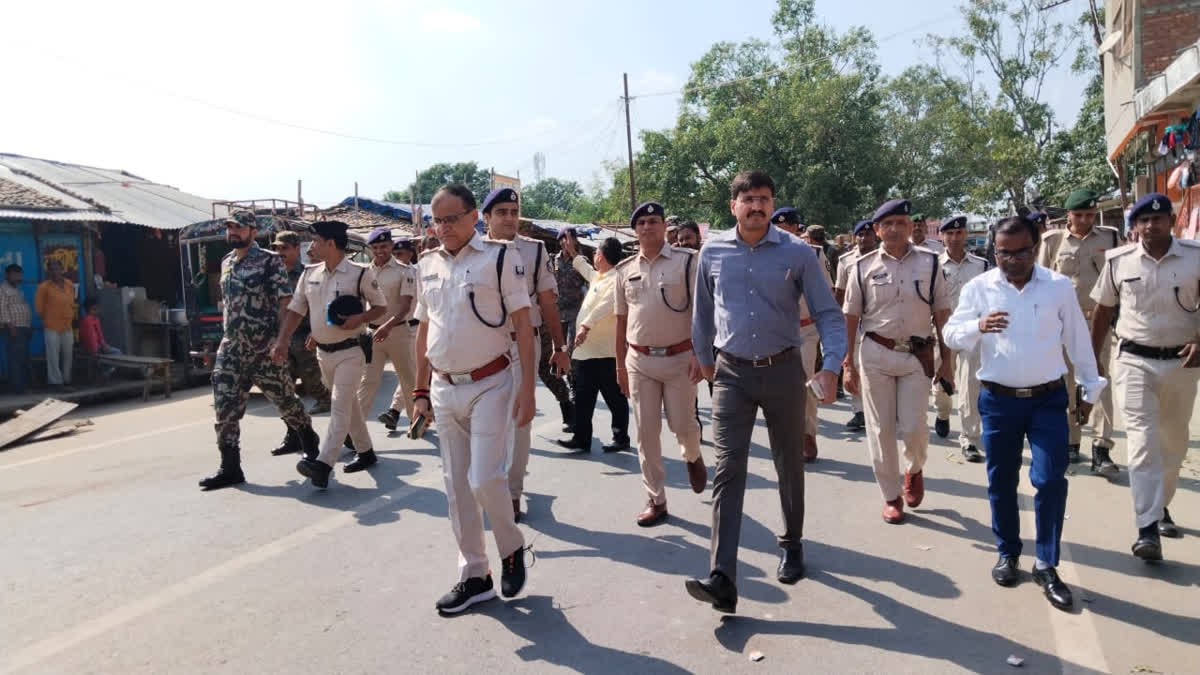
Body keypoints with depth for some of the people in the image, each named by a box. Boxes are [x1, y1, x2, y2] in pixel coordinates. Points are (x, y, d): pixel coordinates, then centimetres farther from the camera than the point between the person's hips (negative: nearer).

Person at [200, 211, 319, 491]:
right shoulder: (226, 263, 14)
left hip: (263, 349, -6)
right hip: (231, 348, 6)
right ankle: (230, 468, 8)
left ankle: (310, 444, 31)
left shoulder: (269, 262, -8)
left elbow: (285, 302, -12)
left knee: (285, 400, 7)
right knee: (225, 408, 1)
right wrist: (228, 338, 19)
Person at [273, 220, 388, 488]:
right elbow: (295, 310, 8)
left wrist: (360, 318, -21)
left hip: (349, 351, -7)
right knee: (348, 404, 16)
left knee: (340, 406, -13)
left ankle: (323, 464, -22)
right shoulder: (309, 274, 6)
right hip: (323, 352, 7)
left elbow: (381, 307, -3)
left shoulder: (359, 274, -11)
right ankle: (365, 451, 30)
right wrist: (281, 342, -2)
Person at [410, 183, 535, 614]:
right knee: (456, 486, 10)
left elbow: (523, 324, -9)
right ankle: (474, 576, 22)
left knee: (484, 480, -9)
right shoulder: (428, 265, 9)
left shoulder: (500, 257, -7)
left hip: (490, 385, -5)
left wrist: (527, 388, -13)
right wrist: (421, 391, 12)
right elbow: (423, 332, 14)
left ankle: (512, 549, 20)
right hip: (445, 389, 6)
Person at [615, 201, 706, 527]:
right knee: (646, 432, 5)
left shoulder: (686, 261, -5)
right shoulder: (625, 269, 7)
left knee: (682, 424, 1)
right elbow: (621, 320, 12)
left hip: (679, 357, -3)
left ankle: (693, 458, 38)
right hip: (639, 360, 3)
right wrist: (620, 365, 12)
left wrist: (699, 355, -15)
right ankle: (656, 500, 16)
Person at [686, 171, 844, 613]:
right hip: (732, 374, 1)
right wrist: (704, 357, 22)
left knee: (789, 466, 15)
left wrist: (831, 367, -19)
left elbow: (828, 314, -5)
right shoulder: (712, 252, -1)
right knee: (728, 472, -7)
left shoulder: (798, 254, -7)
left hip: (783, 371, 0)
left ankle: (792, 545, 38)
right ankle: (722, 580, -9)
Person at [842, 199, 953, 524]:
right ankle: (891, 496, 22)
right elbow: (850, 317, 2)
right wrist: (848, 364, 0)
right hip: (876, 354, 0)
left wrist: (946, 359, 5)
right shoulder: (864, 266, -1)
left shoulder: (929, 262, 2)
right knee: (880, 429, 5)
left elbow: (941, 313, 6)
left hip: (917, 354, 0)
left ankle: (914, 470, 33)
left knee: (913, 427, -2)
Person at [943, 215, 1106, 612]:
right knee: (1001, 481, 9)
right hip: (998, 400, 0)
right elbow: (951, 337, -5)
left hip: (1048, 399, 0)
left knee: (1051, 481, -4)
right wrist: (977, 326, -26)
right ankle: (1008, 553, 27)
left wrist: (1090, 388, 11)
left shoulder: (1059, 286, 0)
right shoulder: (978, 288, -2)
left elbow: (1078, 340, 8)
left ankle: (1046, 565, 10)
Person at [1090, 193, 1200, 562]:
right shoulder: (1118, 261, -3)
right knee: (1143, 442, -9)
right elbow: (1103, 311, 7)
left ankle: (1160, 506, 38)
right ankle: (1147, 528, -9)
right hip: (1134, 361, -2)